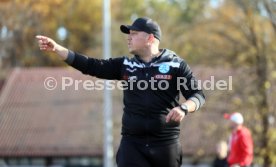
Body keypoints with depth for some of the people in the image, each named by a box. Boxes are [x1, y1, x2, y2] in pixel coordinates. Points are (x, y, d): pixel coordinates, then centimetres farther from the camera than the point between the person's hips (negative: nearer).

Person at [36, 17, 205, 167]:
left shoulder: (175, 65, -1)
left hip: (166, 144, -3)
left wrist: (183, 108, -26)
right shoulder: (125, 65, 9)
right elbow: (90, 66, 5)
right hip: (132, 143, 3)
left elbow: (198, 94, -4)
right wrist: (56, 47, -3)